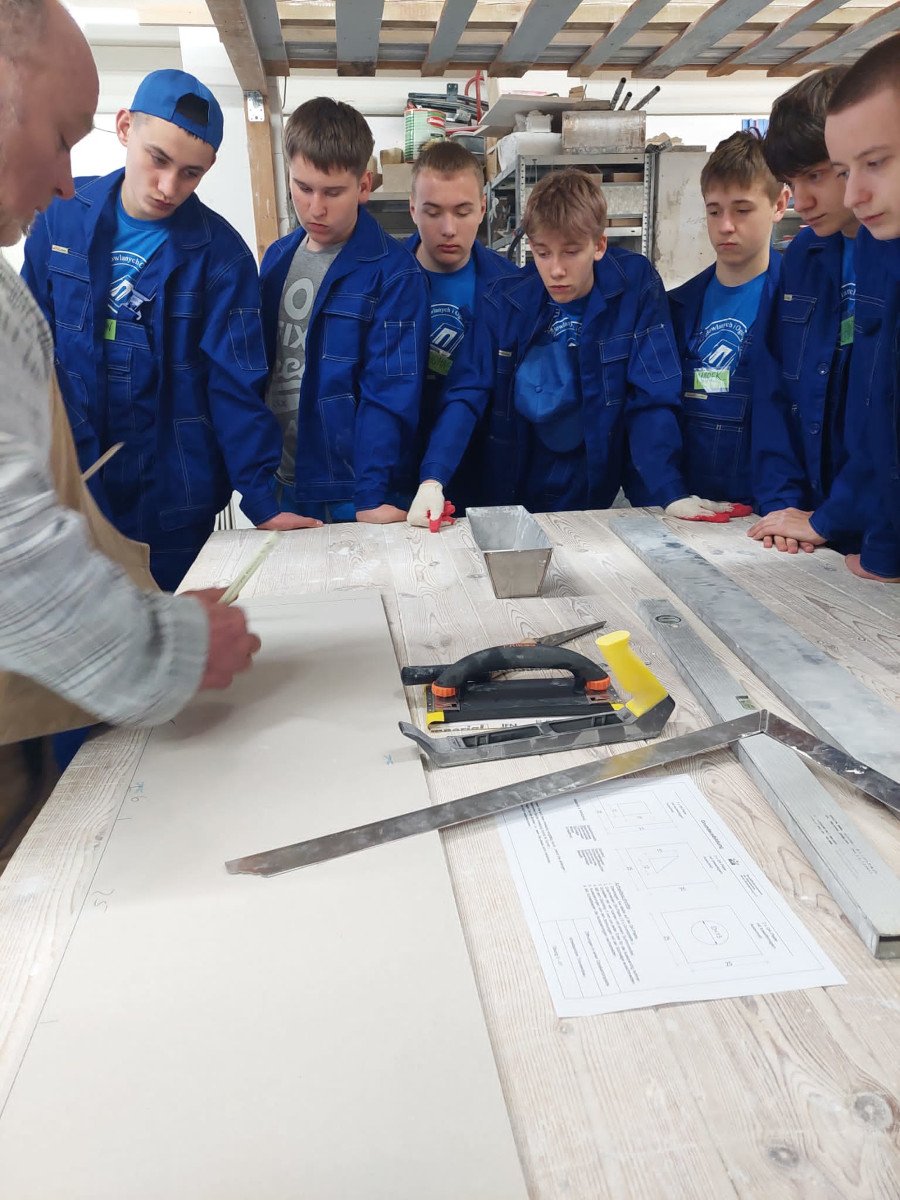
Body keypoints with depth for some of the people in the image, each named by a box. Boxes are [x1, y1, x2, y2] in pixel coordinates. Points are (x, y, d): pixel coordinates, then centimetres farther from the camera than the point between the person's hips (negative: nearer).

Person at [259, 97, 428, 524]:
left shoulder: (393, 274, -10)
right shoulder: (277, 258, 8)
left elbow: (390, 396, -16)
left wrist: (373, 497, -22)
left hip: (350, 497, -5)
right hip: (279, 486, 6)